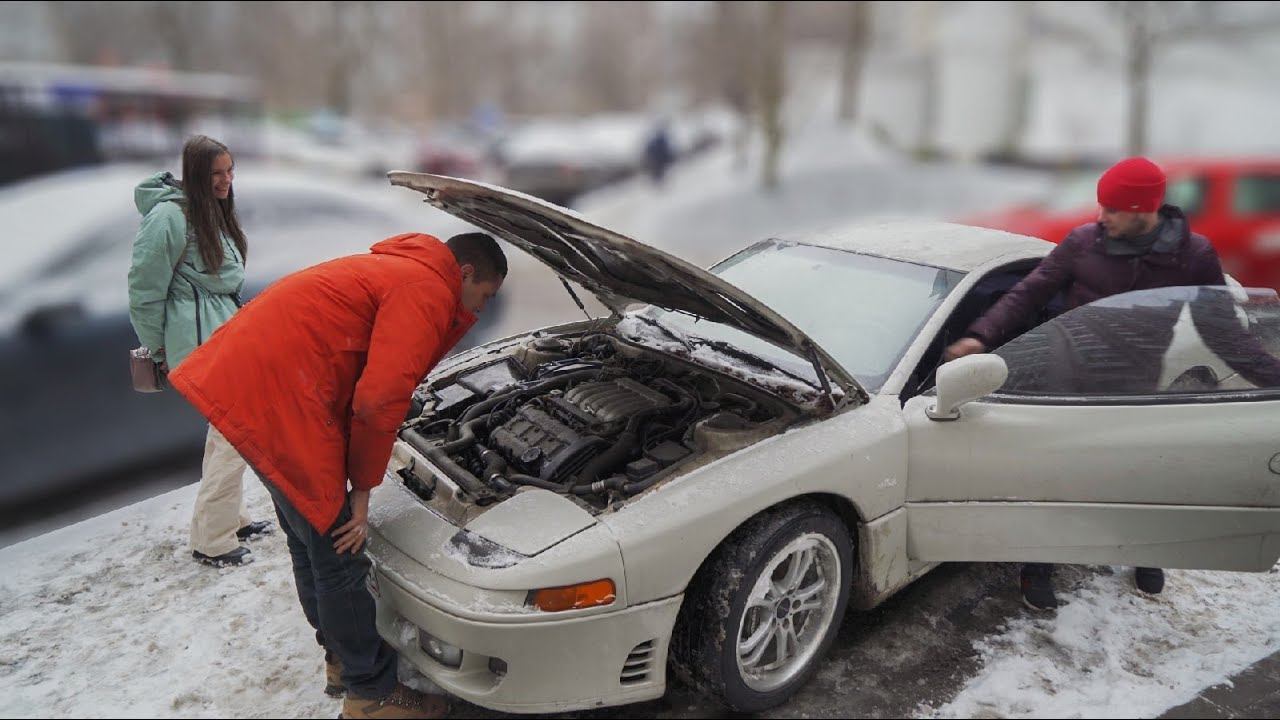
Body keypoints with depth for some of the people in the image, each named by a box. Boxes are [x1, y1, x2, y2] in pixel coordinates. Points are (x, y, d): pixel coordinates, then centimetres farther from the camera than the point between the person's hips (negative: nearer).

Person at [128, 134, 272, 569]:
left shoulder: (214, 212, 15)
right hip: (201, 339, -9)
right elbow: (144, 288, -12)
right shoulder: (170, 215, -14)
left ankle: (231, 518, 29)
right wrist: (159, 349, -5)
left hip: (226, 329, 9)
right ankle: (211, 541, 2)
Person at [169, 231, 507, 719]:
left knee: (310, 541, 23)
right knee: (337, 556, 2)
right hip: (278, 399, -11)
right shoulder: (426, 290, -9)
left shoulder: (398, 270, 22)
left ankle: (341, 656, 41)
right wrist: (363, 488, -5)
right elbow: (379, 400, -17)